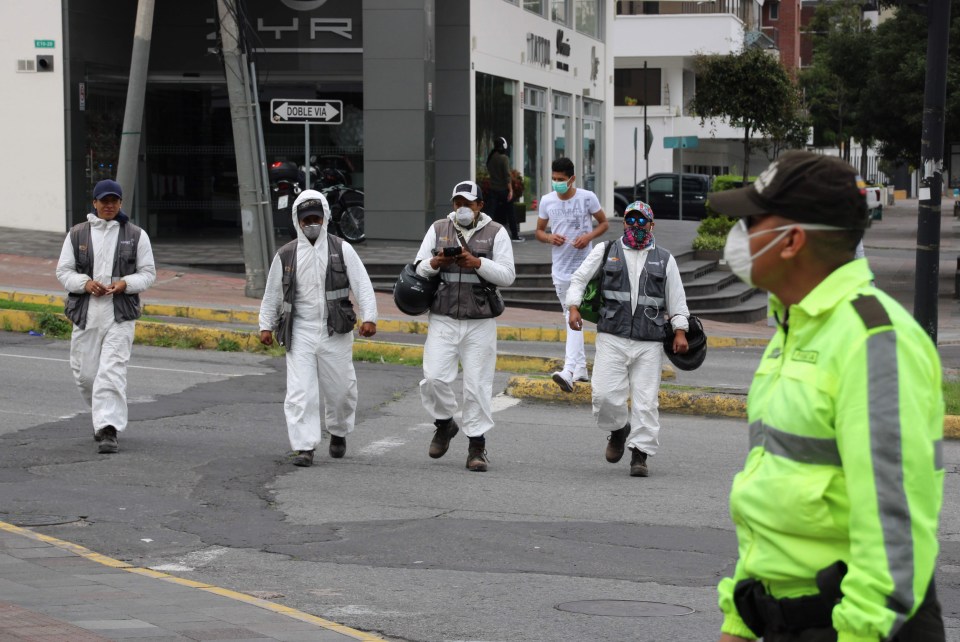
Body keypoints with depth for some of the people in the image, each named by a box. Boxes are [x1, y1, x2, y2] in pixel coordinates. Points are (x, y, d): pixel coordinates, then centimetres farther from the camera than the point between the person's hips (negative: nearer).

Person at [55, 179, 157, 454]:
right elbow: (63, 271, 8)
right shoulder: (77, 234, 8)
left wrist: (126, 283, -12)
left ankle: (109, 429, -15)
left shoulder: (136, 235, 5)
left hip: (120, 315, -2)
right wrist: (86, 283, -11)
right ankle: (103, 414, 33)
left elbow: (149, 273, 7)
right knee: (84, 373, 8)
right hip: (85, 314, 3)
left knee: (112, 372, -14)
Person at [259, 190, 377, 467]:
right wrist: (266, 325, 13)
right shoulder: (286, 255, 6)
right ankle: (305, 447, -6)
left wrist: (369, 318, -12)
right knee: (300, 392, -8)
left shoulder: (342, 250, 1)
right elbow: (272, 293, 15)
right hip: (300, 333, 1)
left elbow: (362, 285, -2)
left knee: (340, 389, 8)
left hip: (335, 333, 0)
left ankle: (338, 433, 34)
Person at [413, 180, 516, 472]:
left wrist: (478, 263, -17)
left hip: (480, 322, -1)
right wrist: (434, 263, -12)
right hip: (443, 319, 2)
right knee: (434, 377, -9)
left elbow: (507, 275, -3)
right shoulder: (438, 229, 10)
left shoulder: (496, 232, 4)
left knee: (478, 384, -1)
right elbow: (419, 269, 10)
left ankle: (477, 446, 8)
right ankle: (444, 423, 19)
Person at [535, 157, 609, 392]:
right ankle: (581, 368, 24)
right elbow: (539, 231, 13)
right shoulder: (547, 201, 3)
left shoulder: (587, 198, -6)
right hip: (560, 268, 5)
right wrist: (549, 238, -10)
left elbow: (604, 223, 5)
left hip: (582, 266, -5)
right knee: (569, 317, 12)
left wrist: (589, 236, -14)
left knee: (574, 317, -16)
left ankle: (568, 372, -26)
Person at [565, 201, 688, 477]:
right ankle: (618, 429, 19)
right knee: (605, 393, -10)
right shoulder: (605, 252, 12)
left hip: (649, 343, 0)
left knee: (646, 400, -4)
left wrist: (680, 331, 4)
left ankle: (640, 454, 2)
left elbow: (677, 299, 14)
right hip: (612, 338, 0)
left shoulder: (664, 259, 14)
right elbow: (578, 279, 13)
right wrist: (573, 307, -3)